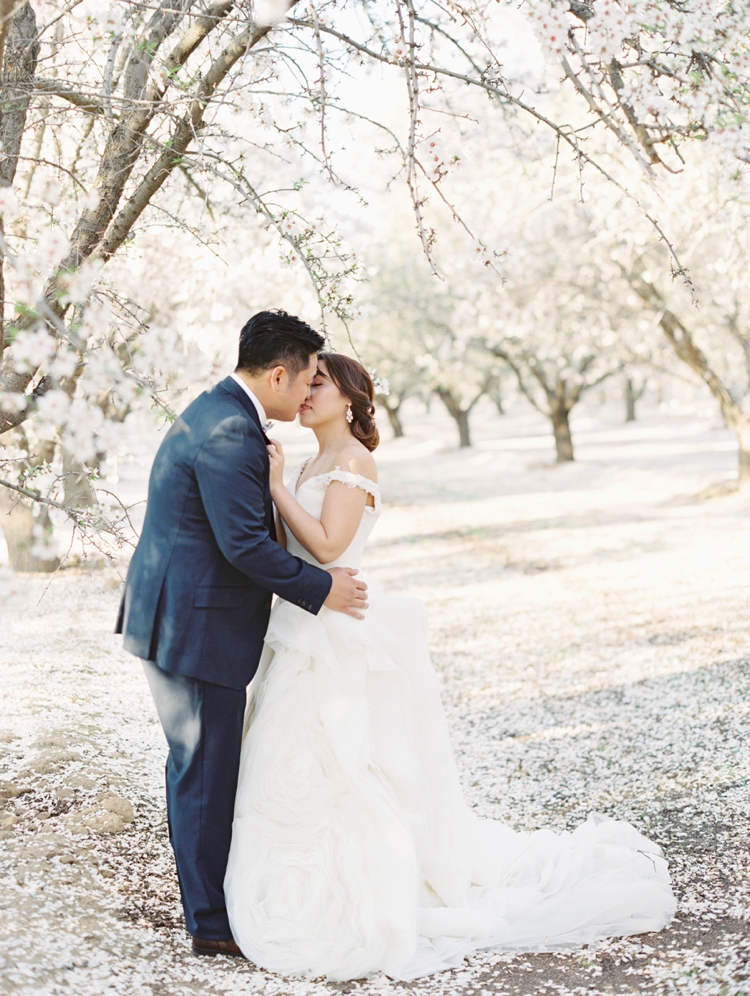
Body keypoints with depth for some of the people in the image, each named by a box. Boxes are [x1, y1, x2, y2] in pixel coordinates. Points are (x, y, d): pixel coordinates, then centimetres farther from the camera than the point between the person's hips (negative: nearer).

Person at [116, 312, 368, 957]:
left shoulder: (218, 412, 13)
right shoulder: (231, 432, -21)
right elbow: (244, 543, -24)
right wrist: (321, 588, -15)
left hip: (174, 616, 11)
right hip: (197, 627, -11)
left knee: (197, 768, 19)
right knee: (206, 774, 0)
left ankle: (205, 898, 33)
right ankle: (213, 923, 11)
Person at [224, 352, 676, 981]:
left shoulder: (354, 461, -12)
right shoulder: (316, 464, 15)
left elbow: (326, 546, -23)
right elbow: (287, 549, 10)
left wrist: (277, 485, -18)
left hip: (341, 643, -9)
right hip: (307, 636, 9)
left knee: (337, 779, -4)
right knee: (305, 778, 14)